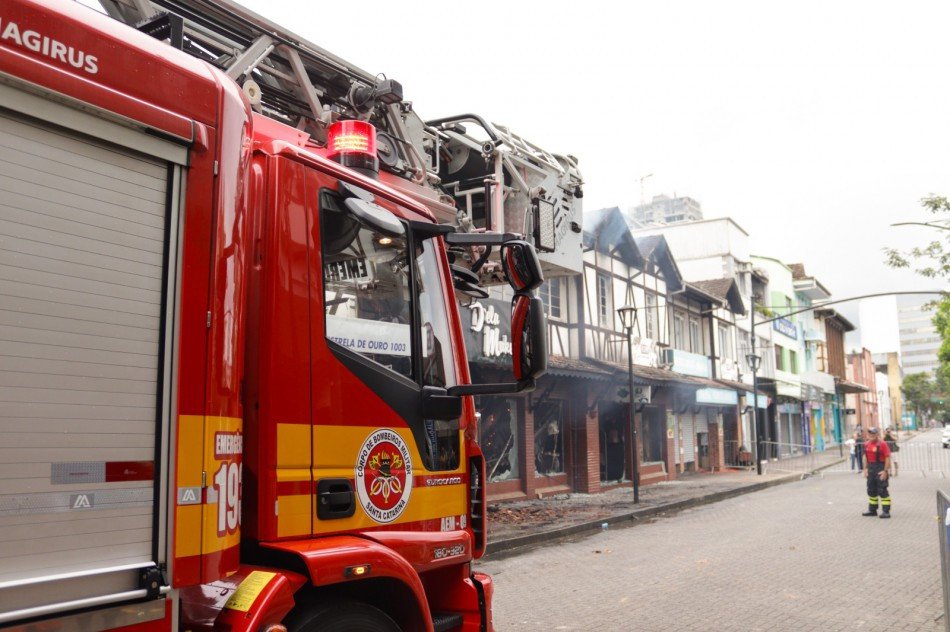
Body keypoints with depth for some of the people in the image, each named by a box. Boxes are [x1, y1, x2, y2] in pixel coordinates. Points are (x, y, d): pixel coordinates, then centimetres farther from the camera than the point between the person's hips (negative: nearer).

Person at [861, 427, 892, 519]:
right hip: (871, 469, 8)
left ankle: (886, 511, 0)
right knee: (871, 490, 15)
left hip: (880, 469, -8)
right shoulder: (866, 444, 8)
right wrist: (865, 469, 10)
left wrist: (885, 471, -19)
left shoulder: (882, 444, -13)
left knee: (882, 491, -6)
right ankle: (872, 510, 27)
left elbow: (888, 458, -16)